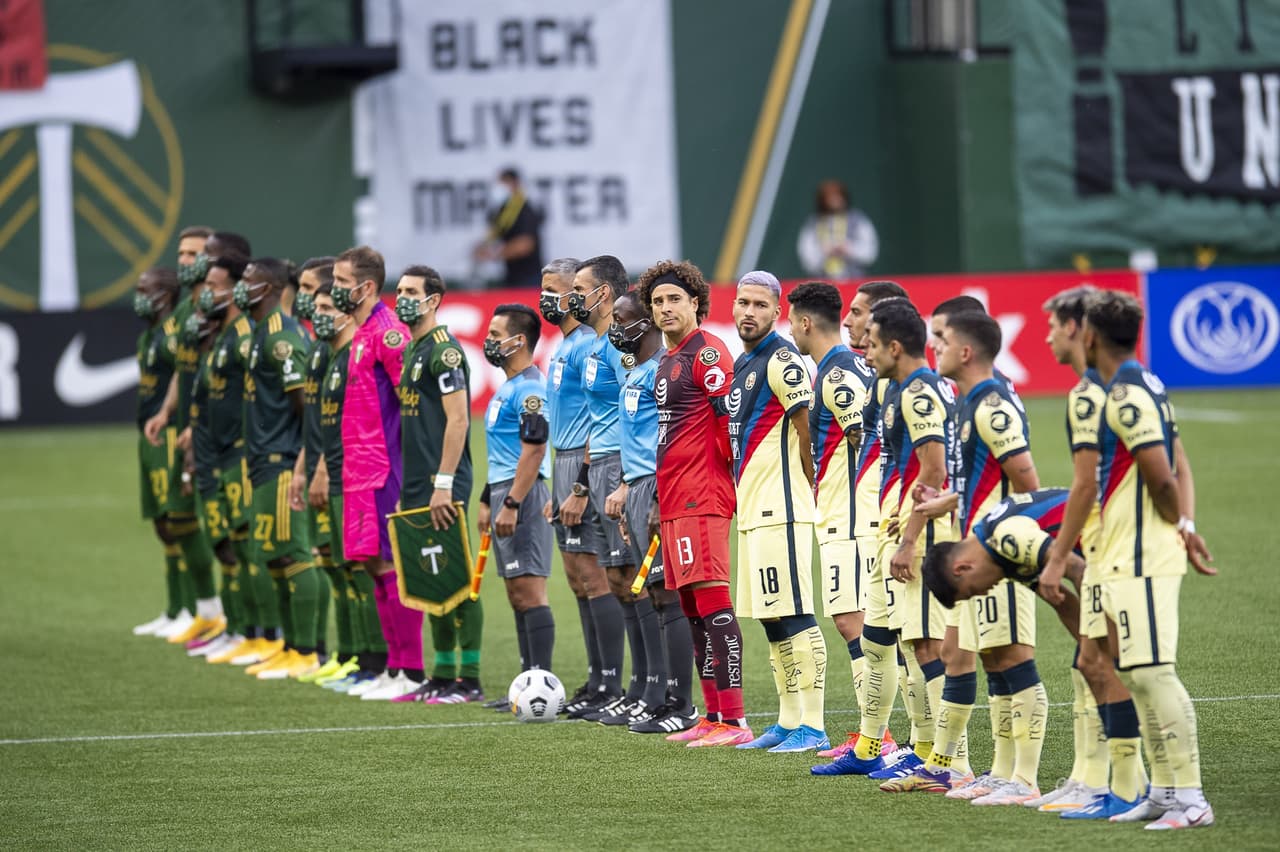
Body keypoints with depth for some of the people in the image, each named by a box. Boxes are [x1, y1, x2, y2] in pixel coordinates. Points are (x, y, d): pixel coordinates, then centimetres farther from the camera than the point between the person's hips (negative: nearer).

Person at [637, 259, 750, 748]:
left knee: (712, 602, -13)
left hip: (702, 499, -10)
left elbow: (734, 417, -17)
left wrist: (729, 472, -11)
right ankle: (713, 716, 16)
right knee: (692, 607, 11)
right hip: (675, 501, 10)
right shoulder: (668, 360, 20)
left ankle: (733, 720, -14)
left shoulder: (706, 352, -10)